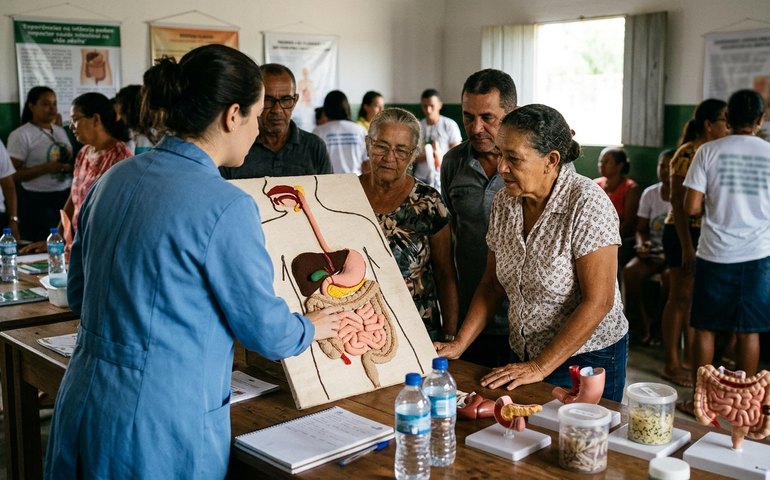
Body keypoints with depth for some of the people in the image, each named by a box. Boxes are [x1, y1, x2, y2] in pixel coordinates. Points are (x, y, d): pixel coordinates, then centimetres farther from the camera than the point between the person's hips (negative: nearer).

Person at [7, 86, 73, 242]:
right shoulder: (21, 135, -7)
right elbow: (13, 174, -12)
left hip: (67, 195, 6)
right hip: (38, 201, -6)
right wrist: (46, 168, -22)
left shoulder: (60, 131, 13)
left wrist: (71, 166, 1)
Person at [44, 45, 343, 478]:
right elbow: (265, 329, -10)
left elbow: (79, 294, 13)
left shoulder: (115, 178, 2)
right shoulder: (226, 206, -20)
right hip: (161, 430, -7)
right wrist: (310, 328, 11)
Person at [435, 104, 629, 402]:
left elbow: (597, 301, -22)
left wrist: (540, 367, -20)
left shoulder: (586, 204, -20)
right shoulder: (504, 202, -1)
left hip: (587, 359, -5)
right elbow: (493, 283, 7)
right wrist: (459, 344, -3)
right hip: (525, 356, 6)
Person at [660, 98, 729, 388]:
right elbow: (678, 202, -18)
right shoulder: (688, 153, -15)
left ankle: (689, 358, 25)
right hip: (685, 233, -8)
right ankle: (671, 365, 9)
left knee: (696, 298, 14)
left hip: (707, 234, 8)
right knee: (680, 298, -1)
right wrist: (686, 246, -21)